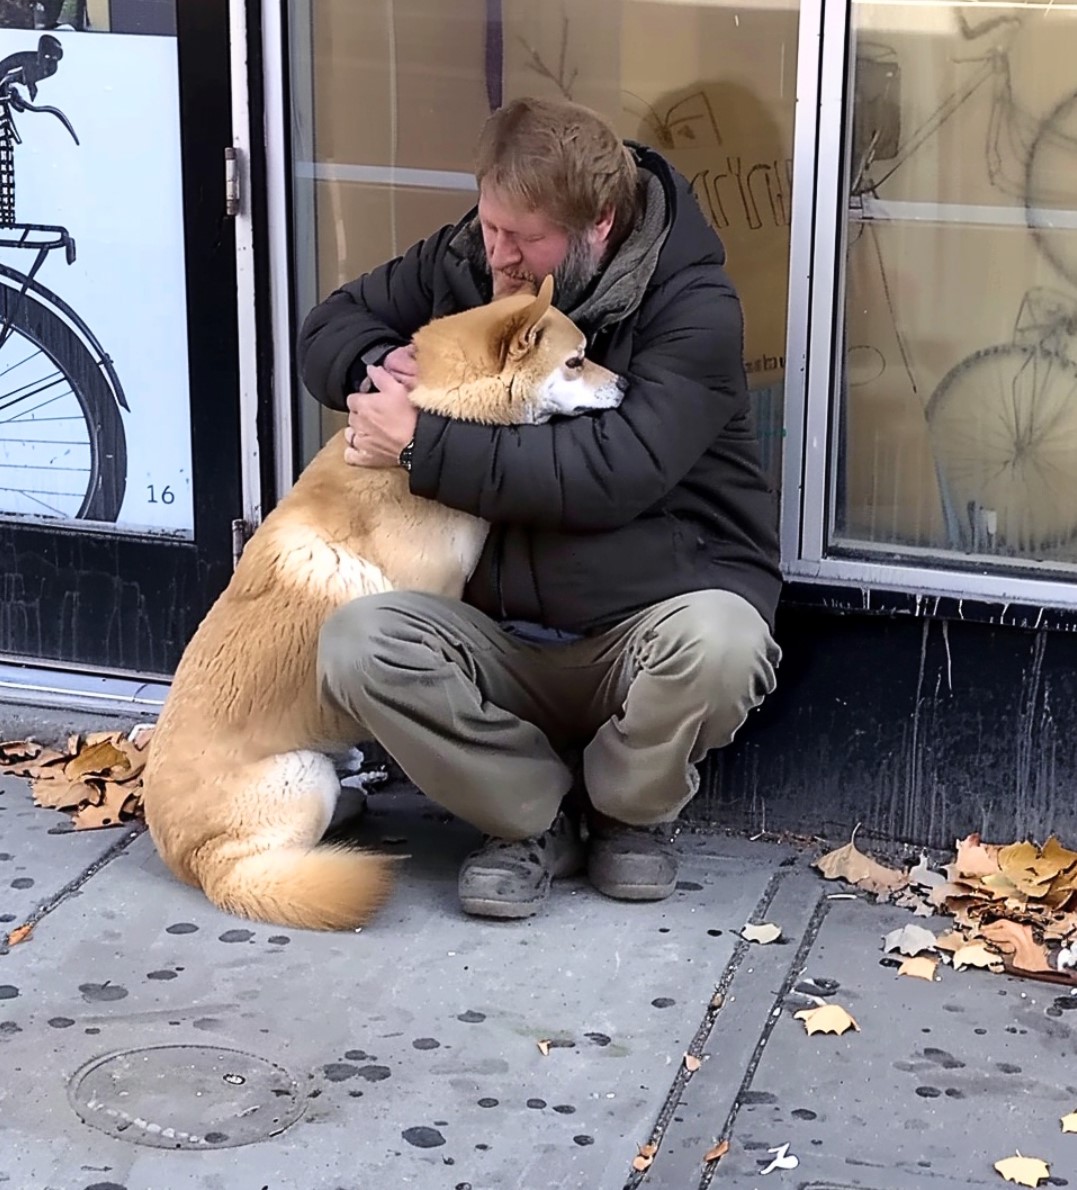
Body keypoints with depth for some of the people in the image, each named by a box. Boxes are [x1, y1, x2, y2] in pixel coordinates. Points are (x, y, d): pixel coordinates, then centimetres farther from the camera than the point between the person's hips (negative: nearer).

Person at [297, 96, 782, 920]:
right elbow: (332, 325, 15)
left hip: (653, 619, -4)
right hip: (501, 631, 4)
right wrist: (376, 365, -11)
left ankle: (631, 810, -3)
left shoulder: (693, 309, -15)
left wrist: (421, 444, -23)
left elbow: (611, 474, -27)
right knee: (357, 645, -25)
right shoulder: (465, 262, 1)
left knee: (717, 643, -38)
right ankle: (538, 814, -2)